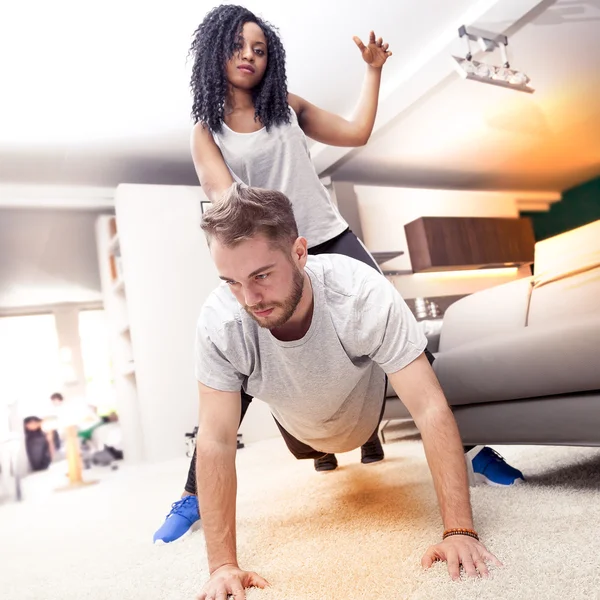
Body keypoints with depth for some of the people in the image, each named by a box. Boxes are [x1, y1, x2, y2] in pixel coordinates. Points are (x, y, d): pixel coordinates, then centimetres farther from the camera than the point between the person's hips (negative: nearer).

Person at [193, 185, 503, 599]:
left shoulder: (365, 295, -43)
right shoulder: (219, 321, -39)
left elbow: (430, 409, -41)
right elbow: (217, 441, -33)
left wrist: (460, 531, -46)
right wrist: (223, 565, -34)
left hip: (366, 409, -2)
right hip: (299, 424, 3)